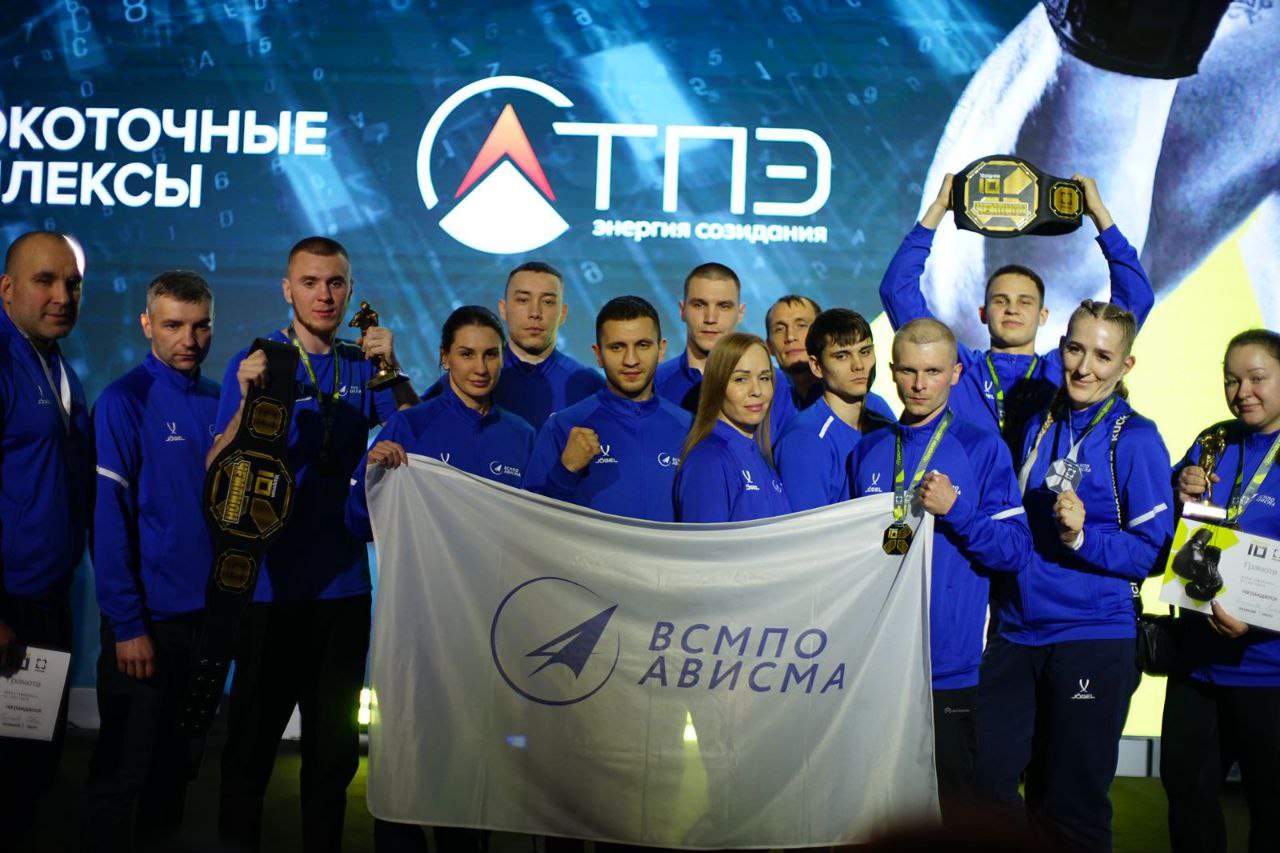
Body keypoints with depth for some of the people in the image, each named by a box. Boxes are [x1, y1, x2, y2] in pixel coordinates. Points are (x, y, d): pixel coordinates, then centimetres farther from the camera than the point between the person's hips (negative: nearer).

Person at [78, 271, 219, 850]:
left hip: (208, 610, 6)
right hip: (148, 617, -5)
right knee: (123, 767, 6)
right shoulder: (124, 402, -11)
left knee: (177, 761, 17)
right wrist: (126, 625, -16)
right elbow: (109, 519, -14)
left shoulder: (219, 403, 6)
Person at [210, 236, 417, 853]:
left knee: (335, 743, 13)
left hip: (343, 583, 4)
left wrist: (393, 373, -15)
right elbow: (217, 472, -8)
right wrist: (246, 400, -24)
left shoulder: (363, 366, 7)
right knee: (253, 741, 3)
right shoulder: (255, 361, -2)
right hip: (270, 585, -3)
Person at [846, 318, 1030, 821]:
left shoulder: (983, 449, -1)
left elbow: (1016, 550, -7)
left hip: (948, 663, -4)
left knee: (949, 805, 6)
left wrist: (956, 510, -19)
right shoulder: (867, 451, 11)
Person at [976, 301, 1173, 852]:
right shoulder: (1040, 427, 8)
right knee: (987, 784, 9)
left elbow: (1153, 550, -9)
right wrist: (1002, 602, 7)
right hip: (1016, 632, 5)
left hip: (1092, 640, -5)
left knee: (1071, 804, 6)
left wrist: (1083, 538, -23)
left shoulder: (1135, 439, -8)